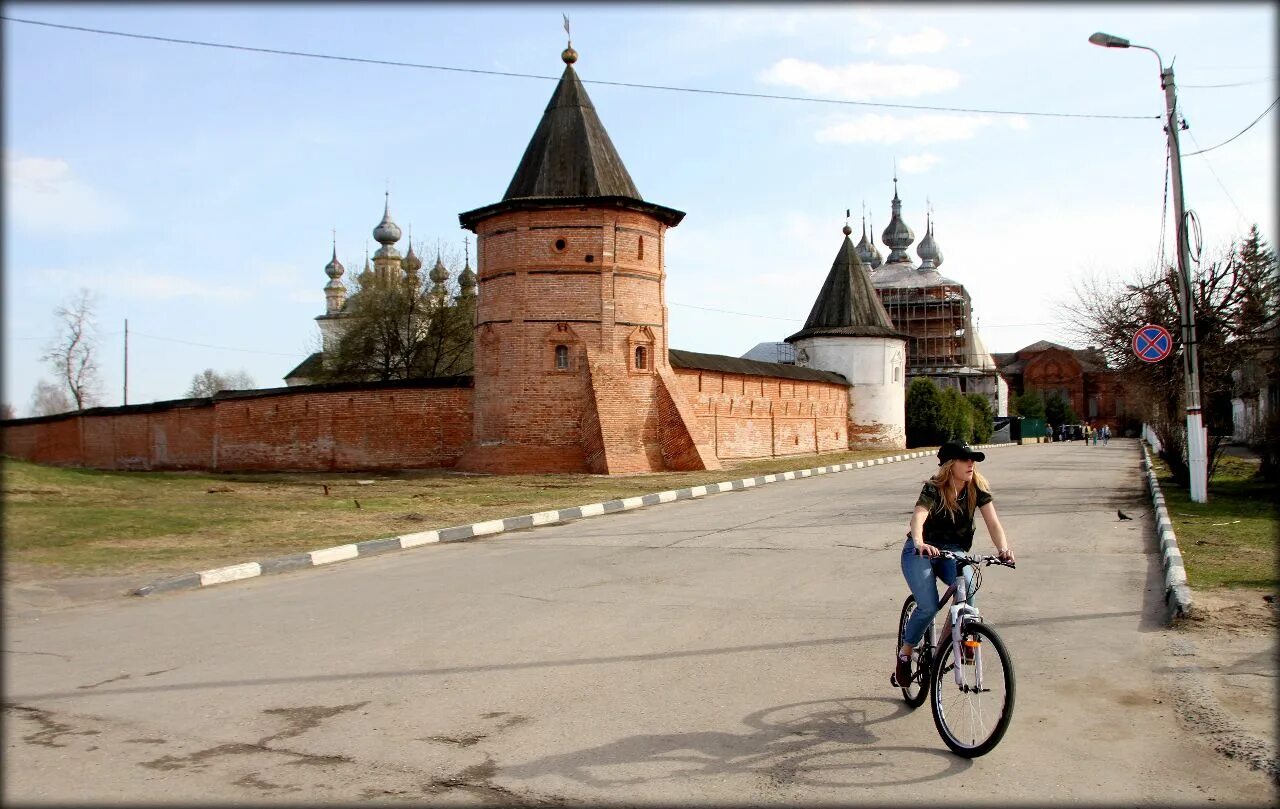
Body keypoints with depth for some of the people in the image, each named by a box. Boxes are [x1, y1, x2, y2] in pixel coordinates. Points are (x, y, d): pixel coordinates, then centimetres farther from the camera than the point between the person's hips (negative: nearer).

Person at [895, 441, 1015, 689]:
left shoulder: (978, 488, -8)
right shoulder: (933, 489, -22)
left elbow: (992, 522, -17)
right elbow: (918, 517, -39)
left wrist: (1003, 548, -37)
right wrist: (919, 543, -60)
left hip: (952, 551, 4)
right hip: (921, 552, -3)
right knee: (929, 607, -21)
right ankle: (905, 652, 4)